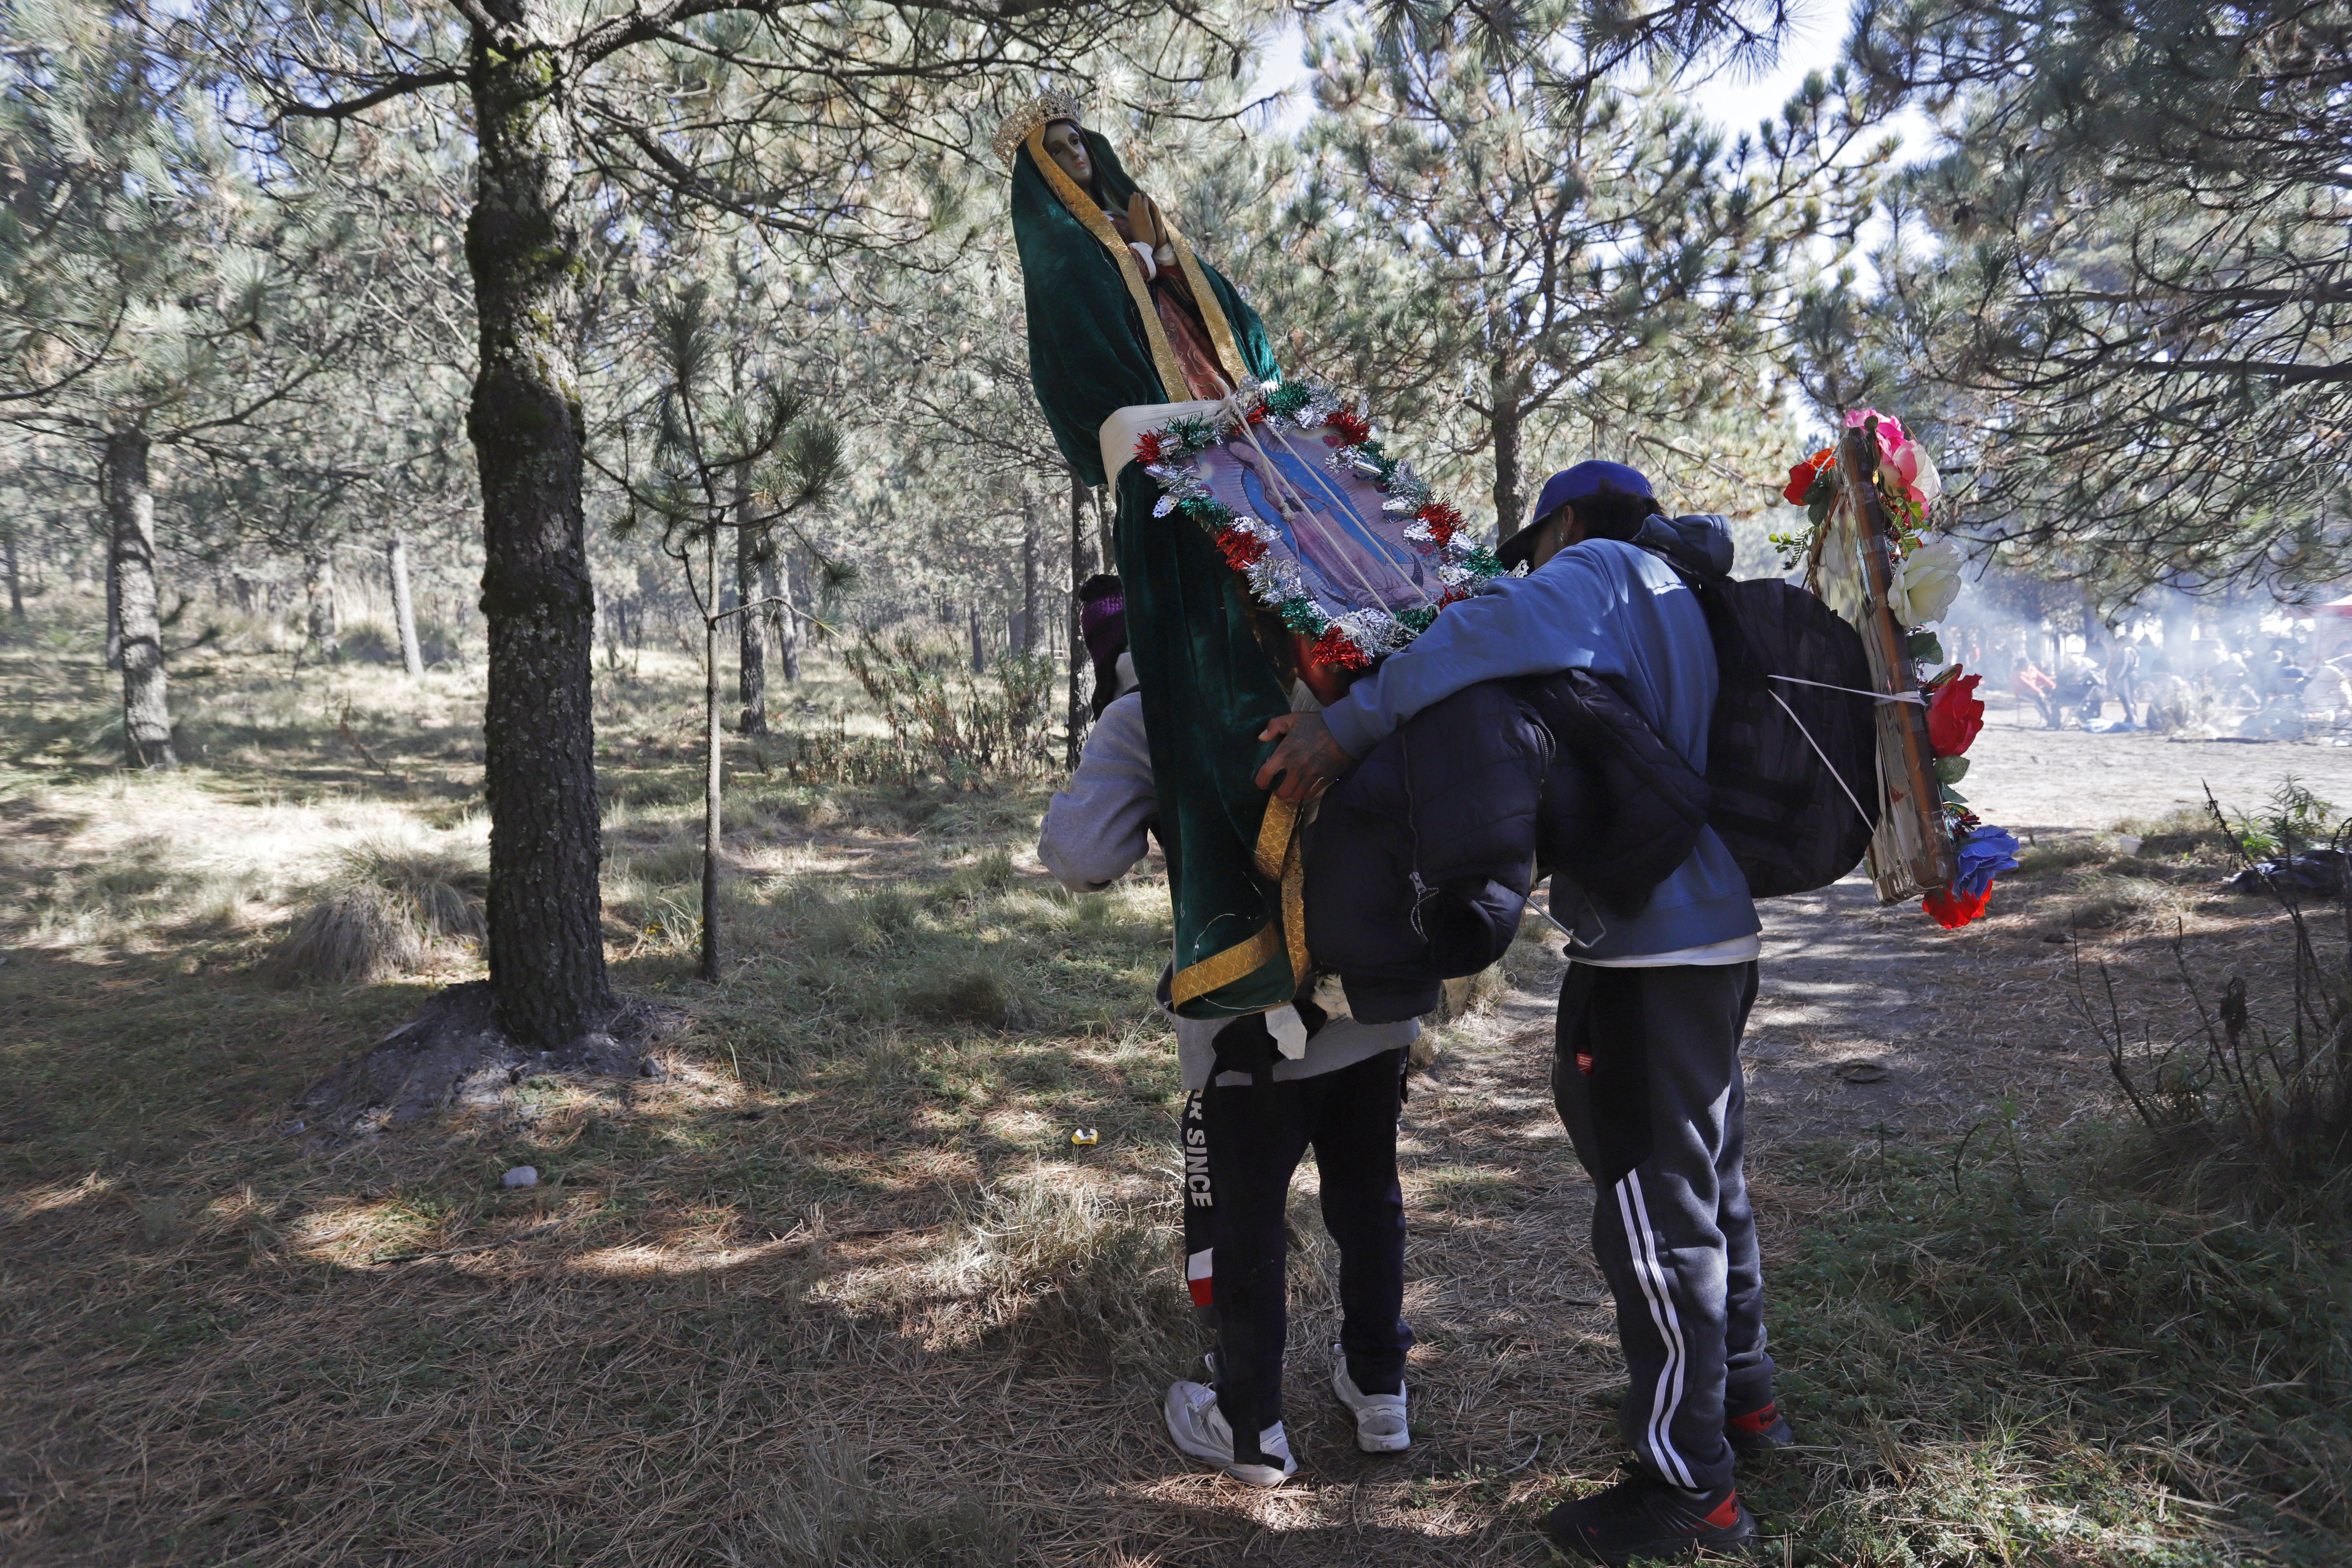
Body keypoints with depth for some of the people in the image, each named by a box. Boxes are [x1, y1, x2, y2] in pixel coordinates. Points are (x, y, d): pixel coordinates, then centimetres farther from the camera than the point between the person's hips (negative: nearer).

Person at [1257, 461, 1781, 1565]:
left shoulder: (1603, 574, -8)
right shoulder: (1677, 605, 22)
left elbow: (1500, 632, -29)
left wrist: (1347, 726, -29)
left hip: (1651, 953, -10)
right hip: (1711, 935, 10)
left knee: (1655, 1207, -2)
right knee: (1707, 1181, 22)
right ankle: (1741, 1396, 39)